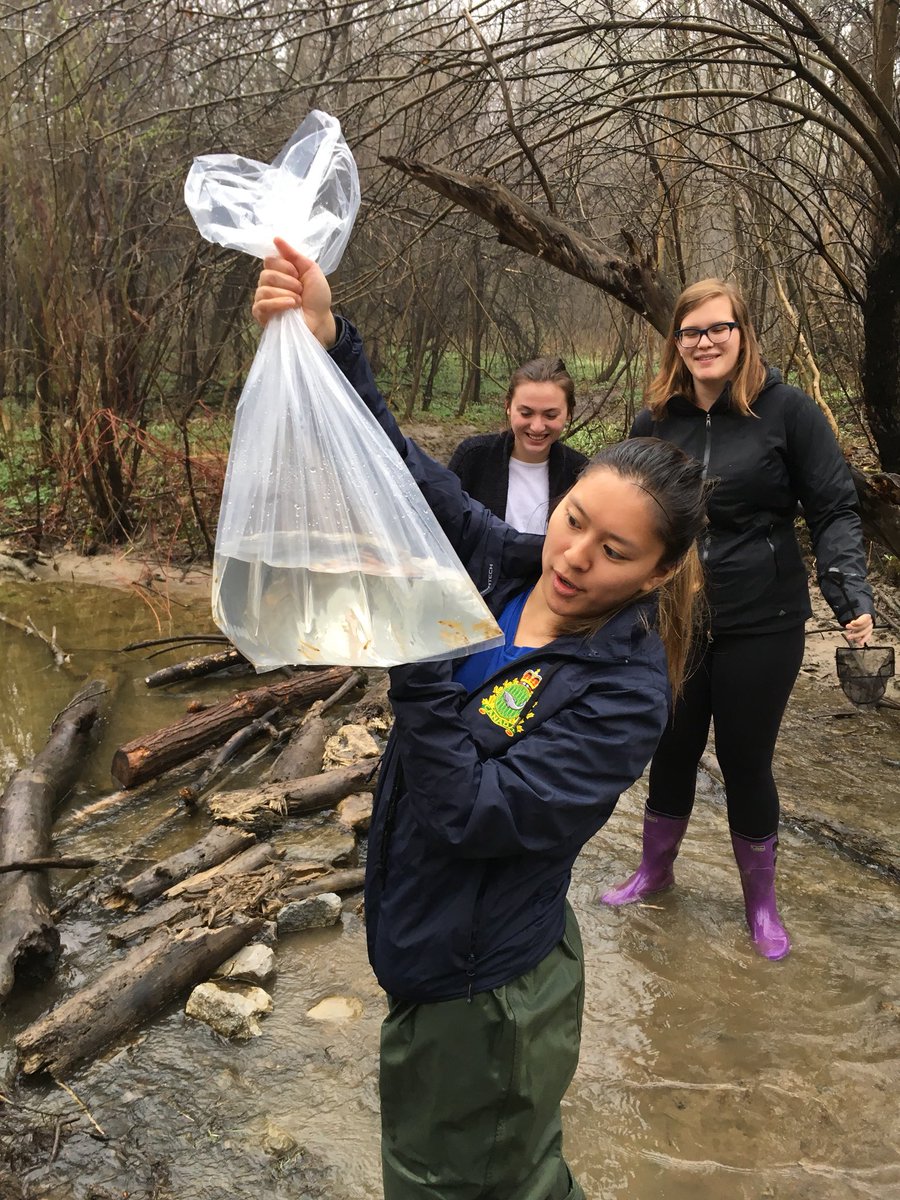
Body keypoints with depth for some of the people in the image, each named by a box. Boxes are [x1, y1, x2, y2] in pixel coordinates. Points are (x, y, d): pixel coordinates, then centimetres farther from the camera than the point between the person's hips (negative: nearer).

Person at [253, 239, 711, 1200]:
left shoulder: (625, 694, -24)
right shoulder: (500, 563, -7)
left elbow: (470, 814, -29)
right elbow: (396, 465, -9)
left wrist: (416, 659, -36)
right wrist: (328, 343, -23)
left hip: (485, 992, -6)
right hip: (424, 947, 6)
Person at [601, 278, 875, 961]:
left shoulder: (786, 410, -9)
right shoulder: (657, 422, 1)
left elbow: (833, 512, -8)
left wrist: (852, 595, -19)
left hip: (761, 624, -3)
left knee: (747, 762, 9)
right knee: (673, 752, 16)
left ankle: (761, 900, 32)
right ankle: (656, 870, 40)